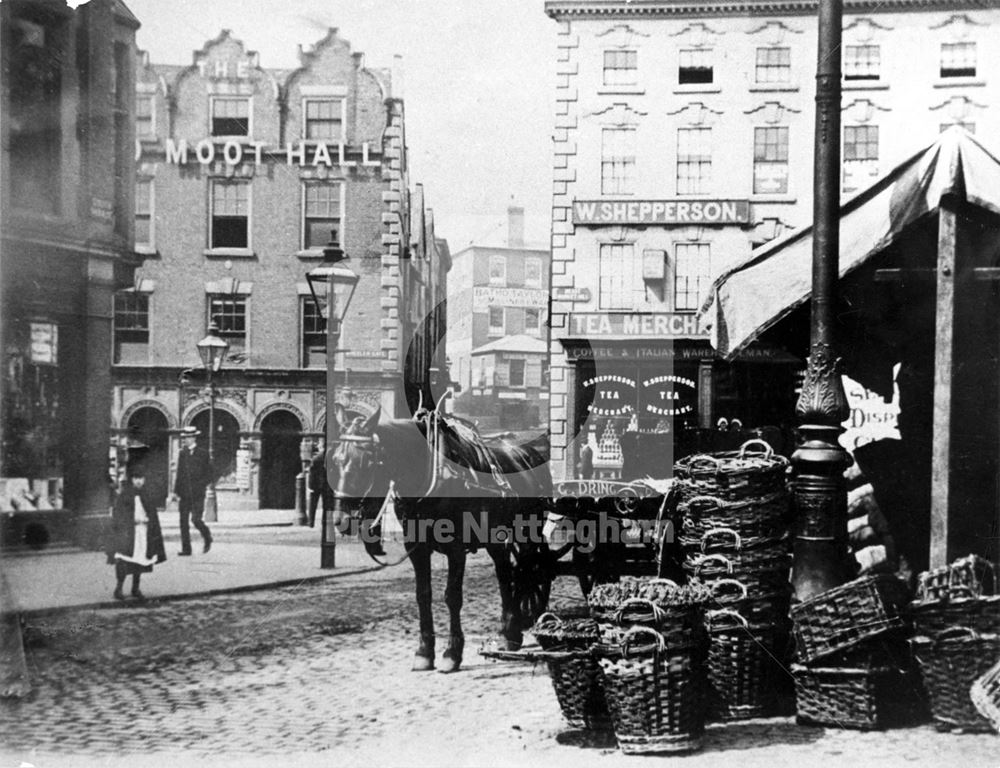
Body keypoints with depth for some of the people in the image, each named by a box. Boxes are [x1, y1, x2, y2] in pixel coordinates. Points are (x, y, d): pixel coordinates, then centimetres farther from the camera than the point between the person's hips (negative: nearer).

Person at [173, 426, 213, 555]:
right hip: (184, 494, 4)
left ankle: (207, 538, 16)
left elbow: (208, 474, 0)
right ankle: (186, 549, 6)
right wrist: (176, 490, 7)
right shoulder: (183, 453, 12)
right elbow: (179, 473, 14)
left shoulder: (202, 453, -1)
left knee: (195, 519, -11)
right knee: (183, 521, 1)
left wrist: (200, 486, -12)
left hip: (197, 494, -4)